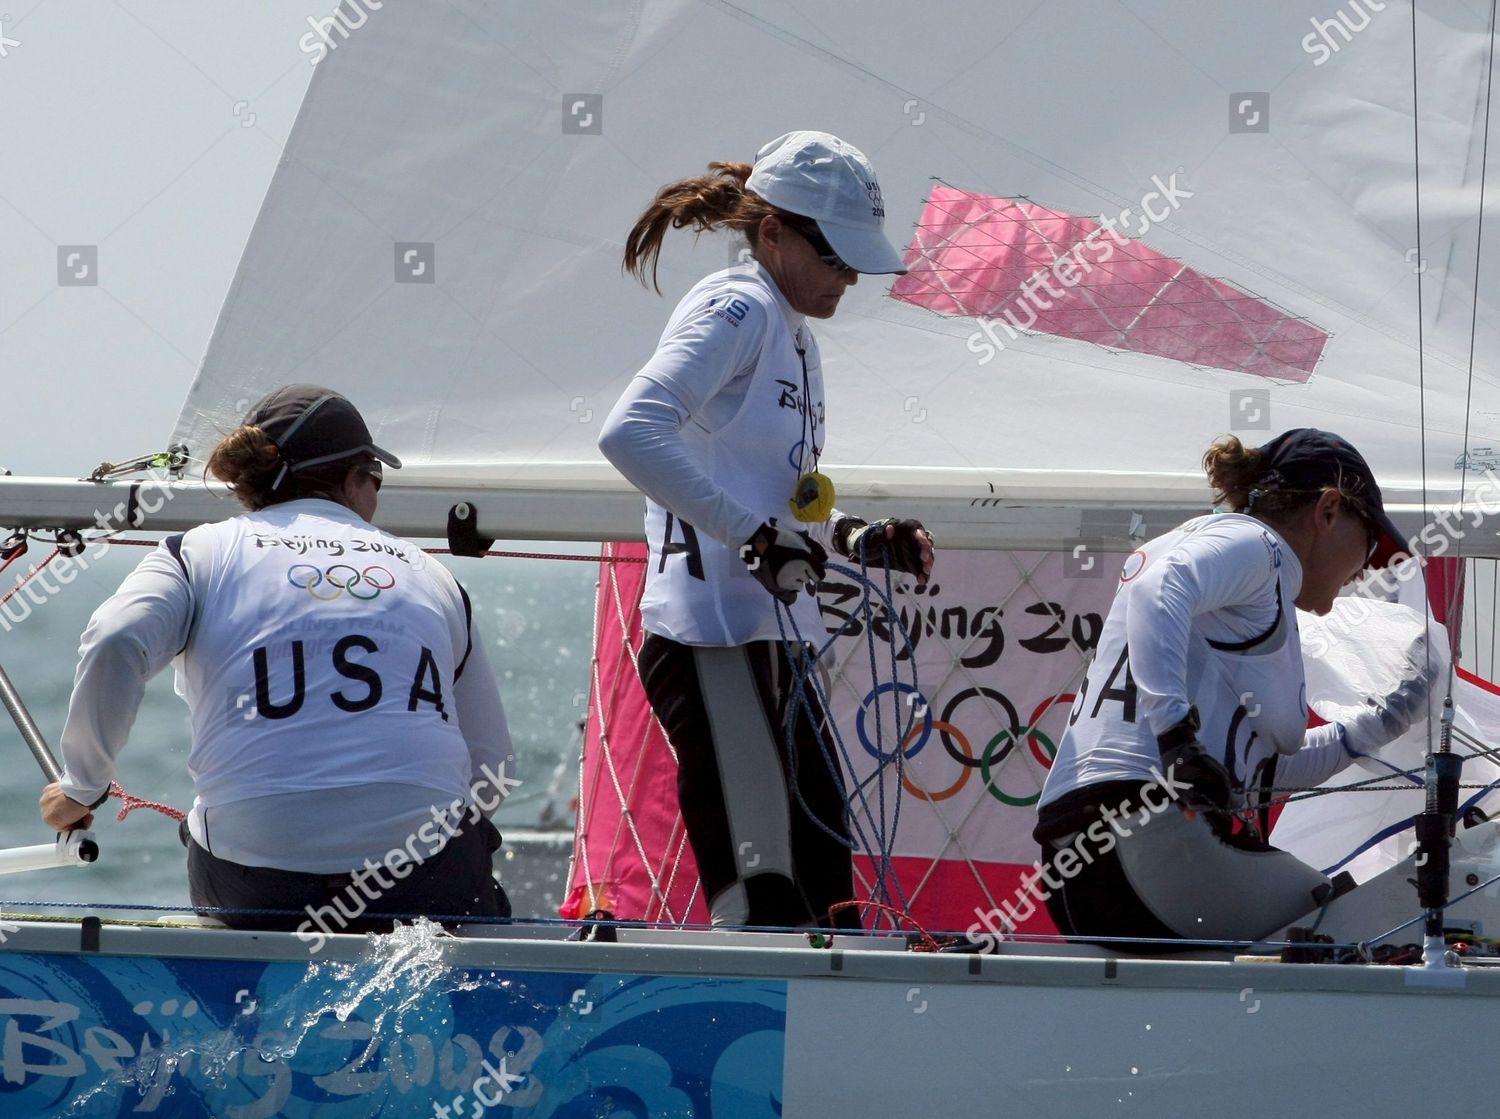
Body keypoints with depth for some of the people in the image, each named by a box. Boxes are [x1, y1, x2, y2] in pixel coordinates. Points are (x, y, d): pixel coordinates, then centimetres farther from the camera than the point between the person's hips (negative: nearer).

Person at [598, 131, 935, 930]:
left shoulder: (793, 333, 19)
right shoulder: (737, 310, -9)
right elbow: (631, 431, -25)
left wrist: (858, 539, 12)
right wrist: (755, 535, -25)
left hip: (772, 646, 10)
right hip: (715, 645, -10)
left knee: (823, 896, 11)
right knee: (763, 905, -13)